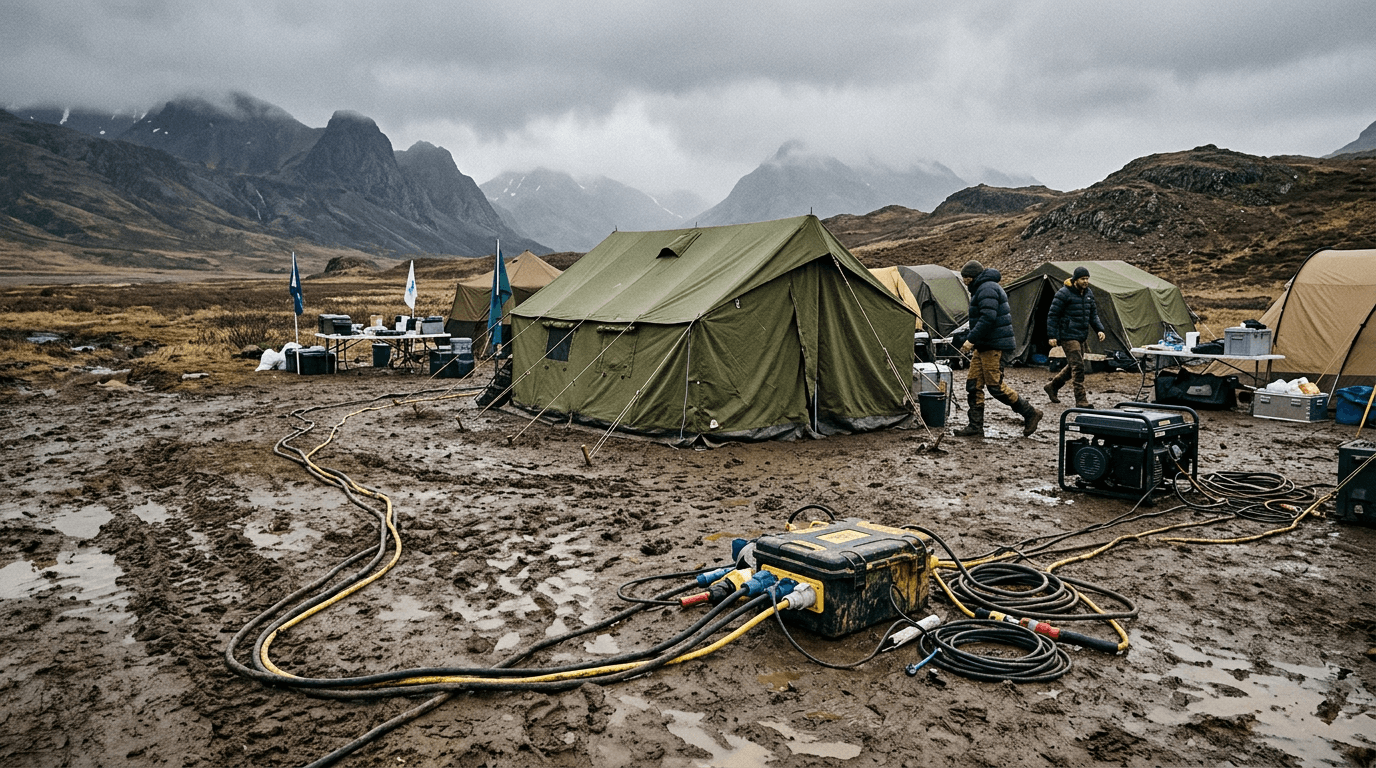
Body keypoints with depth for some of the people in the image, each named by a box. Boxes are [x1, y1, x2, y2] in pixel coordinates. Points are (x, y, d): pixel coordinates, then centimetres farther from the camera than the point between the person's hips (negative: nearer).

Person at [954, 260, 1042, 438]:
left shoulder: (987, 289, -14)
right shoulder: (983, 288, 21)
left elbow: (988, 318, -25)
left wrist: (971, 339, -24)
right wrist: (974, 340, 21)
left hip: (994, 345, -11)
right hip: (984, 346, 11)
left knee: (995, 386, -9)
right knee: (973, 384, 7)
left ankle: (1030, 413, 4)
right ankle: (975, 426, 8)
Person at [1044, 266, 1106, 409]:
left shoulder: (1088, 293, 12)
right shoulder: (1064, 293, -12)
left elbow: (1093, 314, 20)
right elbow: (1053, 315, -10)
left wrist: (1099, 330, 6)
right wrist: (1052, 336, -13)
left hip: (1080, 337, 9)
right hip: (1068, 336, -9)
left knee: (1073, 366, 16)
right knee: (1078, 366, -13)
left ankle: (1052, 386, 35)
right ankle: (1081, 401, -10)